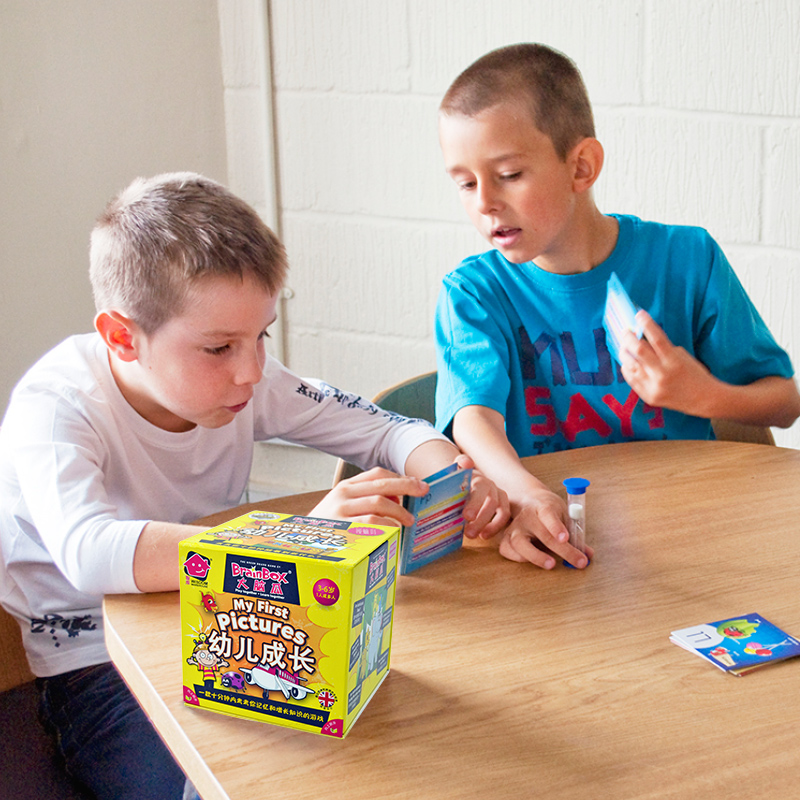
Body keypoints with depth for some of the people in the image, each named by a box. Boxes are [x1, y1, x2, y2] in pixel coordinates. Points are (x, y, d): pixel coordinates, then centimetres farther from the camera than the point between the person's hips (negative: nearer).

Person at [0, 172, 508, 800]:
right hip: (98, 669, -5)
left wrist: (450, 476, -20)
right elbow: (89, 553, -40)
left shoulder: (247, 380, -5)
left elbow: (388, 431, 4)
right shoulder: (53, 408, -21)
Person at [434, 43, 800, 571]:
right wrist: (526, 494, -39)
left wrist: (705, 396, -11)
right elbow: (475, 415, -18)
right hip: (549, 529, 0)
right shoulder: (473, 293, 1)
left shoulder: (684, 259, 3)